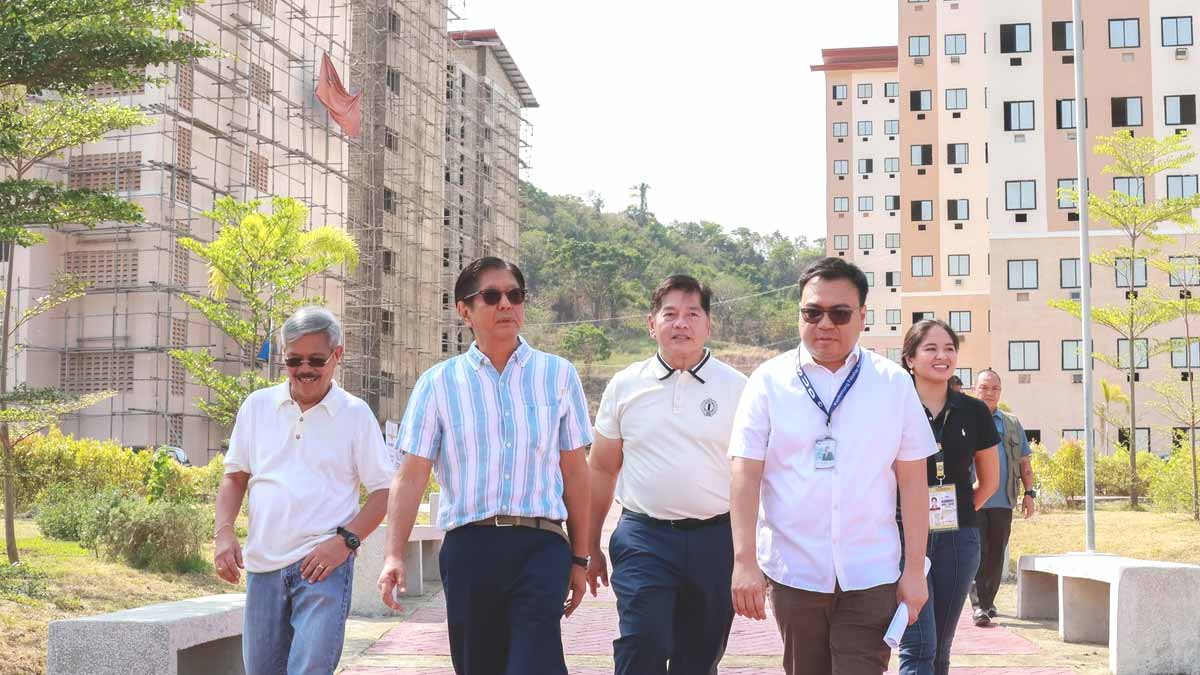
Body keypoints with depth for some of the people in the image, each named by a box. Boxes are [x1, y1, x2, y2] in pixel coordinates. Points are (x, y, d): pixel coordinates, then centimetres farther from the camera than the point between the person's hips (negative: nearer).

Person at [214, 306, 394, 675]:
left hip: (323, 565, -4)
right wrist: (224, 533, 1)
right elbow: (234, 476, 16)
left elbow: (384, 490, 0)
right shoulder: (257, 406, 10)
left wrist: (346, 539, -13)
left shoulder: (355, 413, 1)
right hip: (263, 565, 4)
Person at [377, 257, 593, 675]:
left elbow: (574, 472, 11)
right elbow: (412, 476, 2)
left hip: (540, 546, -1)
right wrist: (394, 555, -9)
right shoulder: (439, 383, 6)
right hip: (468, 547, 1)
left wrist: (579, 558, 10)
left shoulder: (558, 375, 9)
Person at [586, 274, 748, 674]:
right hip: (643, 537, 0)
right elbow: (601, 470, 13)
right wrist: (590, 548, 12)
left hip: (715, 540, 0)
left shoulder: (736, 388, 2)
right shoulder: (624, 386, 6)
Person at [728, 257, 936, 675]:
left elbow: (912, 481, 4)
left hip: (870, 577, 0)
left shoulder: (894, 384, 4)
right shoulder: (769, 381, 2)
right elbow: (745, 475, -2)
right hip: (792, 572, 1)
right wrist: (745, 561, -10)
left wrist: (914, 569, 0)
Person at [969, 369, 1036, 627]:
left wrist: (1029, 493, 9)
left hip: (1002, 501, 3)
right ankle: (978, 606, -11)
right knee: (977, 552, -9)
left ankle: (988, 601, 18)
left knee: (996, 554, 7)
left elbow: (1024, 462, 17)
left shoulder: (1013, 424, 16)